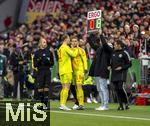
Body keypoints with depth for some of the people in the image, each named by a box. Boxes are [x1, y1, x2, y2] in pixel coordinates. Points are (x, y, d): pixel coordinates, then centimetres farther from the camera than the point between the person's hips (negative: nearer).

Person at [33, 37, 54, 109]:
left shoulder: (49, 52, 9)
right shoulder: (37, 53, 4)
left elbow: (52, 63, 11)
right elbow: (35, 64, 3)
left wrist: (48, 62, -9)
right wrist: (39, 61, -15)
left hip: (47, 71, 1)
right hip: (40, 72, -1)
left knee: (46, 88, -5)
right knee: (40, 89, -2)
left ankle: (45, 103, -5)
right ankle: (42, 103, 11)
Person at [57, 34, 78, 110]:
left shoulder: (60, 48, 16)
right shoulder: (66, 47, -10)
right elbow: (73, 54, -13)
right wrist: (77, 50, 4)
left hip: (61, 70, 9)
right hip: (67, 70, -9)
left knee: (64, 88, 12)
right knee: (66, 87, -9)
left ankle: (61, 104, 11)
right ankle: (63, 104, -15)